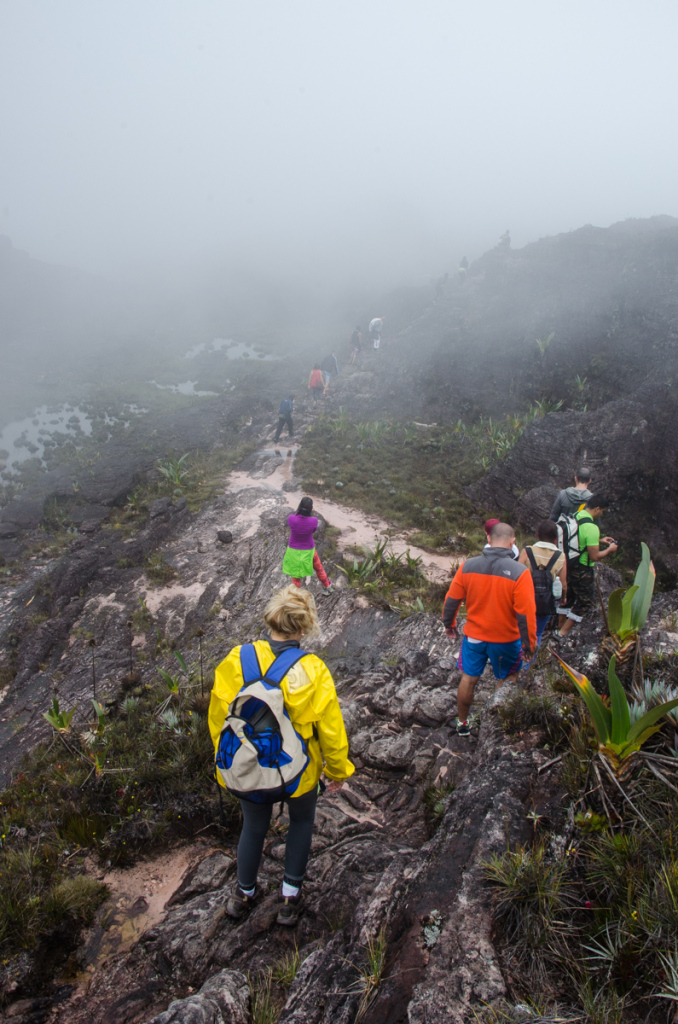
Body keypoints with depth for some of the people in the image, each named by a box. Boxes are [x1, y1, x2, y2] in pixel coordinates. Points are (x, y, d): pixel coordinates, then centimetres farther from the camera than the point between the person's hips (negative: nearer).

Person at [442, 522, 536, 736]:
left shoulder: (468, 566, -11)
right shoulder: (519, 573, -21)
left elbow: (452, 599, -2)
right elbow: (526, 614, -19)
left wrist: (449, 624, 15)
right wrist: (529, 644, -6)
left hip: (473, 636, 2)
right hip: (505, 638, -2)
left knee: (468, 678, 18)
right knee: (509, 679, 21)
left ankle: (462, 723, 33)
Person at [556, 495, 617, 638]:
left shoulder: (575, 517, 2)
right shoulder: (591, 528, -25)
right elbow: (594, 557, -23)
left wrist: (599, 541, 16)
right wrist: (609, 550, -6)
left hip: (568, 565, 8)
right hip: (583, 571, -8)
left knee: (567, 597, 22)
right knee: (586, 601, 8)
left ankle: (560, 630, 33)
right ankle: (562, 634, 9)